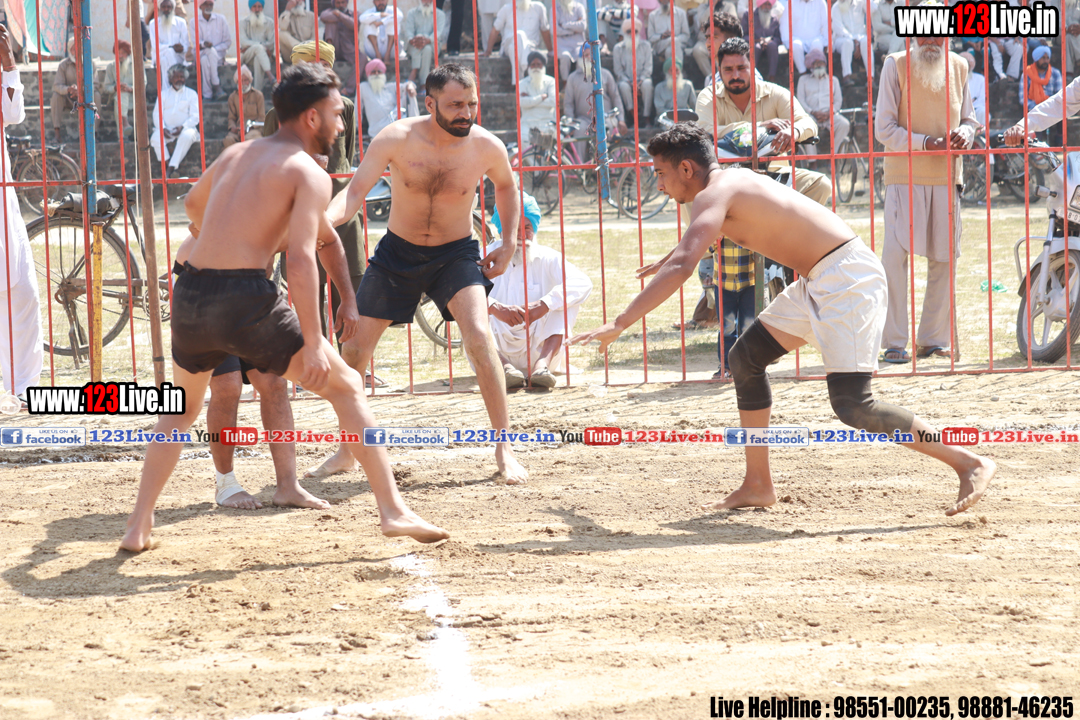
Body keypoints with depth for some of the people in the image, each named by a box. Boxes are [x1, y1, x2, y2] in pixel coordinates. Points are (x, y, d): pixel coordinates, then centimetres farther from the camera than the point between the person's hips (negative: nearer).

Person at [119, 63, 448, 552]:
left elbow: (193, 203, 40)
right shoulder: (309, 173, 0)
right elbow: (301, 258, -13)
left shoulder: (236, 154, 20)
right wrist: (313, 343, -14)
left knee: (182, 409, 29)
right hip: (247, 300, -6)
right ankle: (393, 510, 3)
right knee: (347, 386, 9)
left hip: (190, 293, 6)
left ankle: (138, 527, 22)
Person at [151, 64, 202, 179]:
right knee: (155, 138, -32)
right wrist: (163, 128, -11)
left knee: (187, 136, -37)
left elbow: (195, 116, 4)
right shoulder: (164, 93, 20)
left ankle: (171, 168, -37)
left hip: (185, 128, -2)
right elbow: (157, 113, 9)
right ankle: (166, 165, -32)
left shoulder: (191, 94, 15)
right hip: (166, 128, 2)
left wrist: (182, 127, -14)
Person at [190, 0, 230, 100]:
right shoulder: (195, 22, 6)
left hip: (219, 55, 0)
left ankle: (207, 94, -31)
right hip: (201, 54, 0)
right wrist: (203, 44, -24)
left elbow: (228, 42, 4)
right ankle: (216, 87, -34)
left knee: (205, 60, -34)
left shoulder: (220, 19, 5)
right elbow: (194, 43, -1)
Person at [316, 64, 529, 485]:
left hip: (456, 255, -1)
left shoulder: (487, 147, -15)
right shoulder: (397, 140, -20)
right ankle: (347, 451, 23)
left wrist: (509, 244, 2)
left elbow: (506, 186, 8)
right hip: (397, 251, 1)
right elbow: (355, 192, -25)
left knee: (479, 336, -24)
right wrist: (323, 220, -44)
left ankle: (504, 450, -13)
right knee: (355, 347, 3)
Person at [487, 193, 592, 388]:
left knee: (565, 297, -14)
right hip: (499, 352, -1)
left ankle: (542, 365, -34)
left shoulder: (547, 259, 3)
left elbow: (583, 283, -16)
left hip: (539, 349, 1)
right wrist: (495, 307, -36)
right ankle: (504, 367, -43)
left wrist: (544, 305, -33)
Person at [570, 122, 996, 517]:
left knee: (852, 405, -15)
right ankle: (758, 486, 19)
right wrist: (666, 262, 60)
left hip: (847, 280, -10)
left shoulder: (714, 194, -13)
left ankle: (969, 463, -8)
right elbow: (699, 236, 42)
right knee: (747, 357, 14)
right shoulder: (731, 182, 16)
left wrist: (619, 325, -27)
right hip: (818, 282, 10)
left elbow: (682, 267, -28)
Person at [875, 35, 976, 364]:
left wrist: (964, 134, -6)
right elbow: (884, 129, -6)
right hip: (905, 176, -5)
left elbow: (969, 119, 18)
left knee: (945, 257, 8)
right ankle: (893, 343, -5)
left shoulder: (959, 67, 11)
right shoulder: (896, 65, -3)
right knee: (895, 256, -9)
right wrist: (927, 143, -18)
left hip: (947, 176, 5)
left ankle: (934, 339, 18)